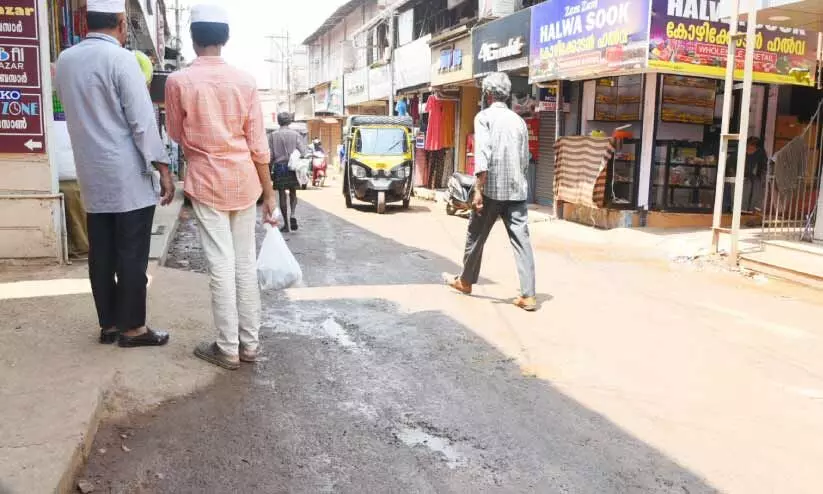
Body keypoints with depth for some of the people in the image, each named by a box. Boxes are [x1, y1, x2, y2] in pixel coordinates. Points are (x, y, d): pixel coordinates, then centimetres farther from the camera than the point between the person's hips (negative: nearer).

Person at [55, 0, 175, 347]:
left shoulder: (64, 61, 9)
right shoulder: (121, 59, -11)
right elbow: (142, 121, -14)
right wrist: (163, 168, -10)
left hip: (92, 176, 7)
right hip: (128, 176, -6)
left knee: (101, 254, 11)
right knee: (132, 255, 1)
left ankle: (108, 324, 21)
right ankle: (132, 328, 9)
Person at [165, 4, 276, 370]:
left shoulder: (178, 81, -7)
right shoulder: (245, 81, -2)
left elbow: (176, 135, 7)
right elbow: (258, 143, -1)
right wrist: (268, 192, 5)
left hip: (206, 180, -2)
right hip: (244, 179, 3)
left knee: (221, 265, 1)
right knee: (246, 262, 10)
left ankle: (228, 349, 8)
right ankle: (250, 342, 18)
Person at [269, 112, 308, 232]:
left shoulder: (273, 135, -2)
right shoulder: (296, 134, -3)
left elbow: (270, 155, -3)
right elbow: (304, 152, -10)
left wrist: (270, 170, 6)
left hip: (279, 167, 0)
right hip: (293, 167, 1)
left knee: (282, 195, 6)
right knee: (293, 192, 17)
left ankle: (286, 224, 8)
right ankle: (292, 215, -7)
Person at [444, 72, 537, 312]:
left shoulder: (484, 116, -2)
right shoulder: (519, 120, 14)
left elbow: (482, 154, -15)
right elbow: (525, 159, 17)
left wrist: (478, 190, -18)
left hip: (492, 189, -4)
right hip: (517, 190, 4)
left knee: (476, 237, 13)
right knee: (522, 240, 0)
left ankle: (465, 281, 31)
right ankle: (528, 295, -5)